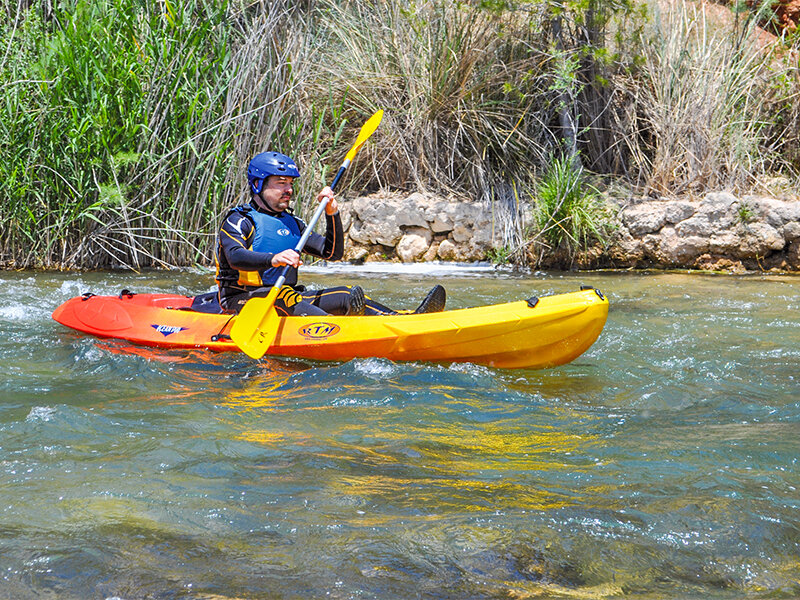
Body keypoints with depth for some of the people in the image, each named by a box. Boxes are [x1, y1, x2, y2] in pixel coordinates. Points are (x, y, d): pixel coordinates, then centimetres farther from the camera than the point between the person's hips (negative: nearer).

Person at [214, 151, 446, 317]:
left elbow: (333, 253, 13)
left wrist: (332, 215, -3)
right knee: (285, 297, -39)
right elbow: (235, 257, -24)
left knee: (346, 294, -15)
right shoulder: (239, 220, -3)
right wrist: (273, 259, -43)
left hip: (286, 297, 7)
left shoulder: (291, 224, 19)